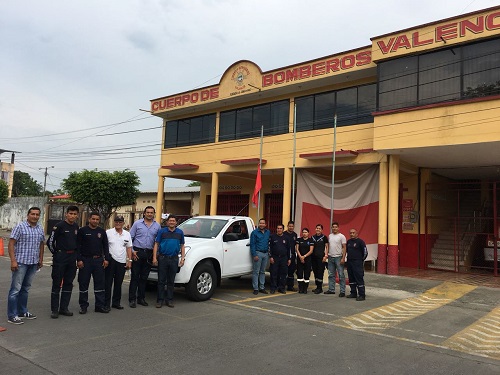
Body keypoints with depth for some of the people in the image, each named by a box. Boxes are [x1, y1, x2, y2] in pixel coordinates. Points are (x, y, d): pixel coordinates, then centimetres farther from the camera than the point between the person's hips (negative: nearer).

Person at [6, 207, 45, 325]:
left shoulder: (40, 229, 10)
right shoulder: (20, 227, -8)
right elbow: (11, 244, -11)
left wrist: (41, 259, 16)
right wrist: (13, 261, -16)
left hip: (33, 263, 6)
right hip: (21, 262, -6)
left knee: (25, 288, 16)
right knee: (15, 289, -3)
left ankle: (22, 312, 25)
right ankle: (12, 316, 4)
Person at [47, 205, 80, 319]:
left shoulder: (76, 227, 9)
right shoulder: (59, 226, -9)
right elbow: (50, 242, -7)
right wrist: (56, 253, -1)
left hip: (72, 258, 6)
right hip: (60, 258, -6)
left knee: (68, 283, 9)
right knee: (57, 284, 0)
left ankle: (64, 308, 18)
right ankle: (54, 310, 7)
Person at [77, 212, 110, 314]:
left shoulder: (102, 232, 10)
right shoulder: (82, 231, -1)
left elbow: (105, 246, 13)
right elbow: (78, 246, -3)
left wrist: (106, 259, 5)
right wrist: (79, 259, -10)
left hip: (98, 260, 3)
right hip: (85, 260, -3)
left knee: (100, 283, 5)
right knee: (84, 284, 4)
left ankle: (100, 305, 11)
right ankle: (83, 306, 15)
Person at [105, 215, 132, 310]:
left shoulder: (127, 234, 10)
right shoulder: (108, 232, -2)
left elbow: (129, 248, 12)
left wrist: (129, 260, 6)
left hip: (122, 262, 4)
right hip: (110, 261, -4)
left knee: (118, 284, 11)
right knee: (108, 283, 1)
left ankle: (116, 302, 21)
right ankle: (106, 303, 8)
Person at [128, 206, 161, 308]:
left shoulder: (157, 226, 8)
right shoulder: (137, 223, 2)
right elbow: (130, 237, 2)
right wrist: (132, 251, -5)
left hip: (149, 254, 3)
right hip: (137, 252, -2)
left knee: (144, 277, 10)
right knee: (135, 277, -2)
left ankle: (141, 298, 19)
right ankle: (132, 299, 3)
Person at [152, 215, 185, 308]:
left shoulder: (180, 232, 9)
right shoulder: (162, 231, 3)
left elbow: (182, 246, 13)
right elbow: (156, 244, 2)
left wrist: (182, 258, 4)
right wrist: (154, 257, -6)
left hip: (174, 259, 2)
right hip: (162, 258, -2)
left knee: (171, 281, 8)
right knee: (161, 280, 1)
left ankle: (169, 300, 15)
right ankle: (160, 300, 8)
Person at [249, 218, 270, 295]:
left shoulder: (268, 232, 11)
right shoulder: (254, 232, -3)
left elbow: (269, 243, 14)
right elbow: (252, 244, -6)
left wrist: (269, 252, 6)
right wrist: (254, 255, -12)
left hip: (266, 254, 5)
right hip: (258, 253, -5)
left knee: (263, 271, 11)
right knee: (256, 272, -3)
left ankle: (262, 287, 18)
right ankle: (255, 288, 1)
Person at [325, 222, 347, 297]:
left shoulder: (341, 236, -7)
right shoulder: (330, 236, 10)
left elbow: (344, 248, -10)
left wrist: (343, 258, -16)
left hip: (338, 257, -6)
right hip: (330, 257, 6)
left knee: (341, 275, -3)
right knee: (331, 274, 12)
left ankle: (342, 291, 1)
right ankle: (331, 290, 20)